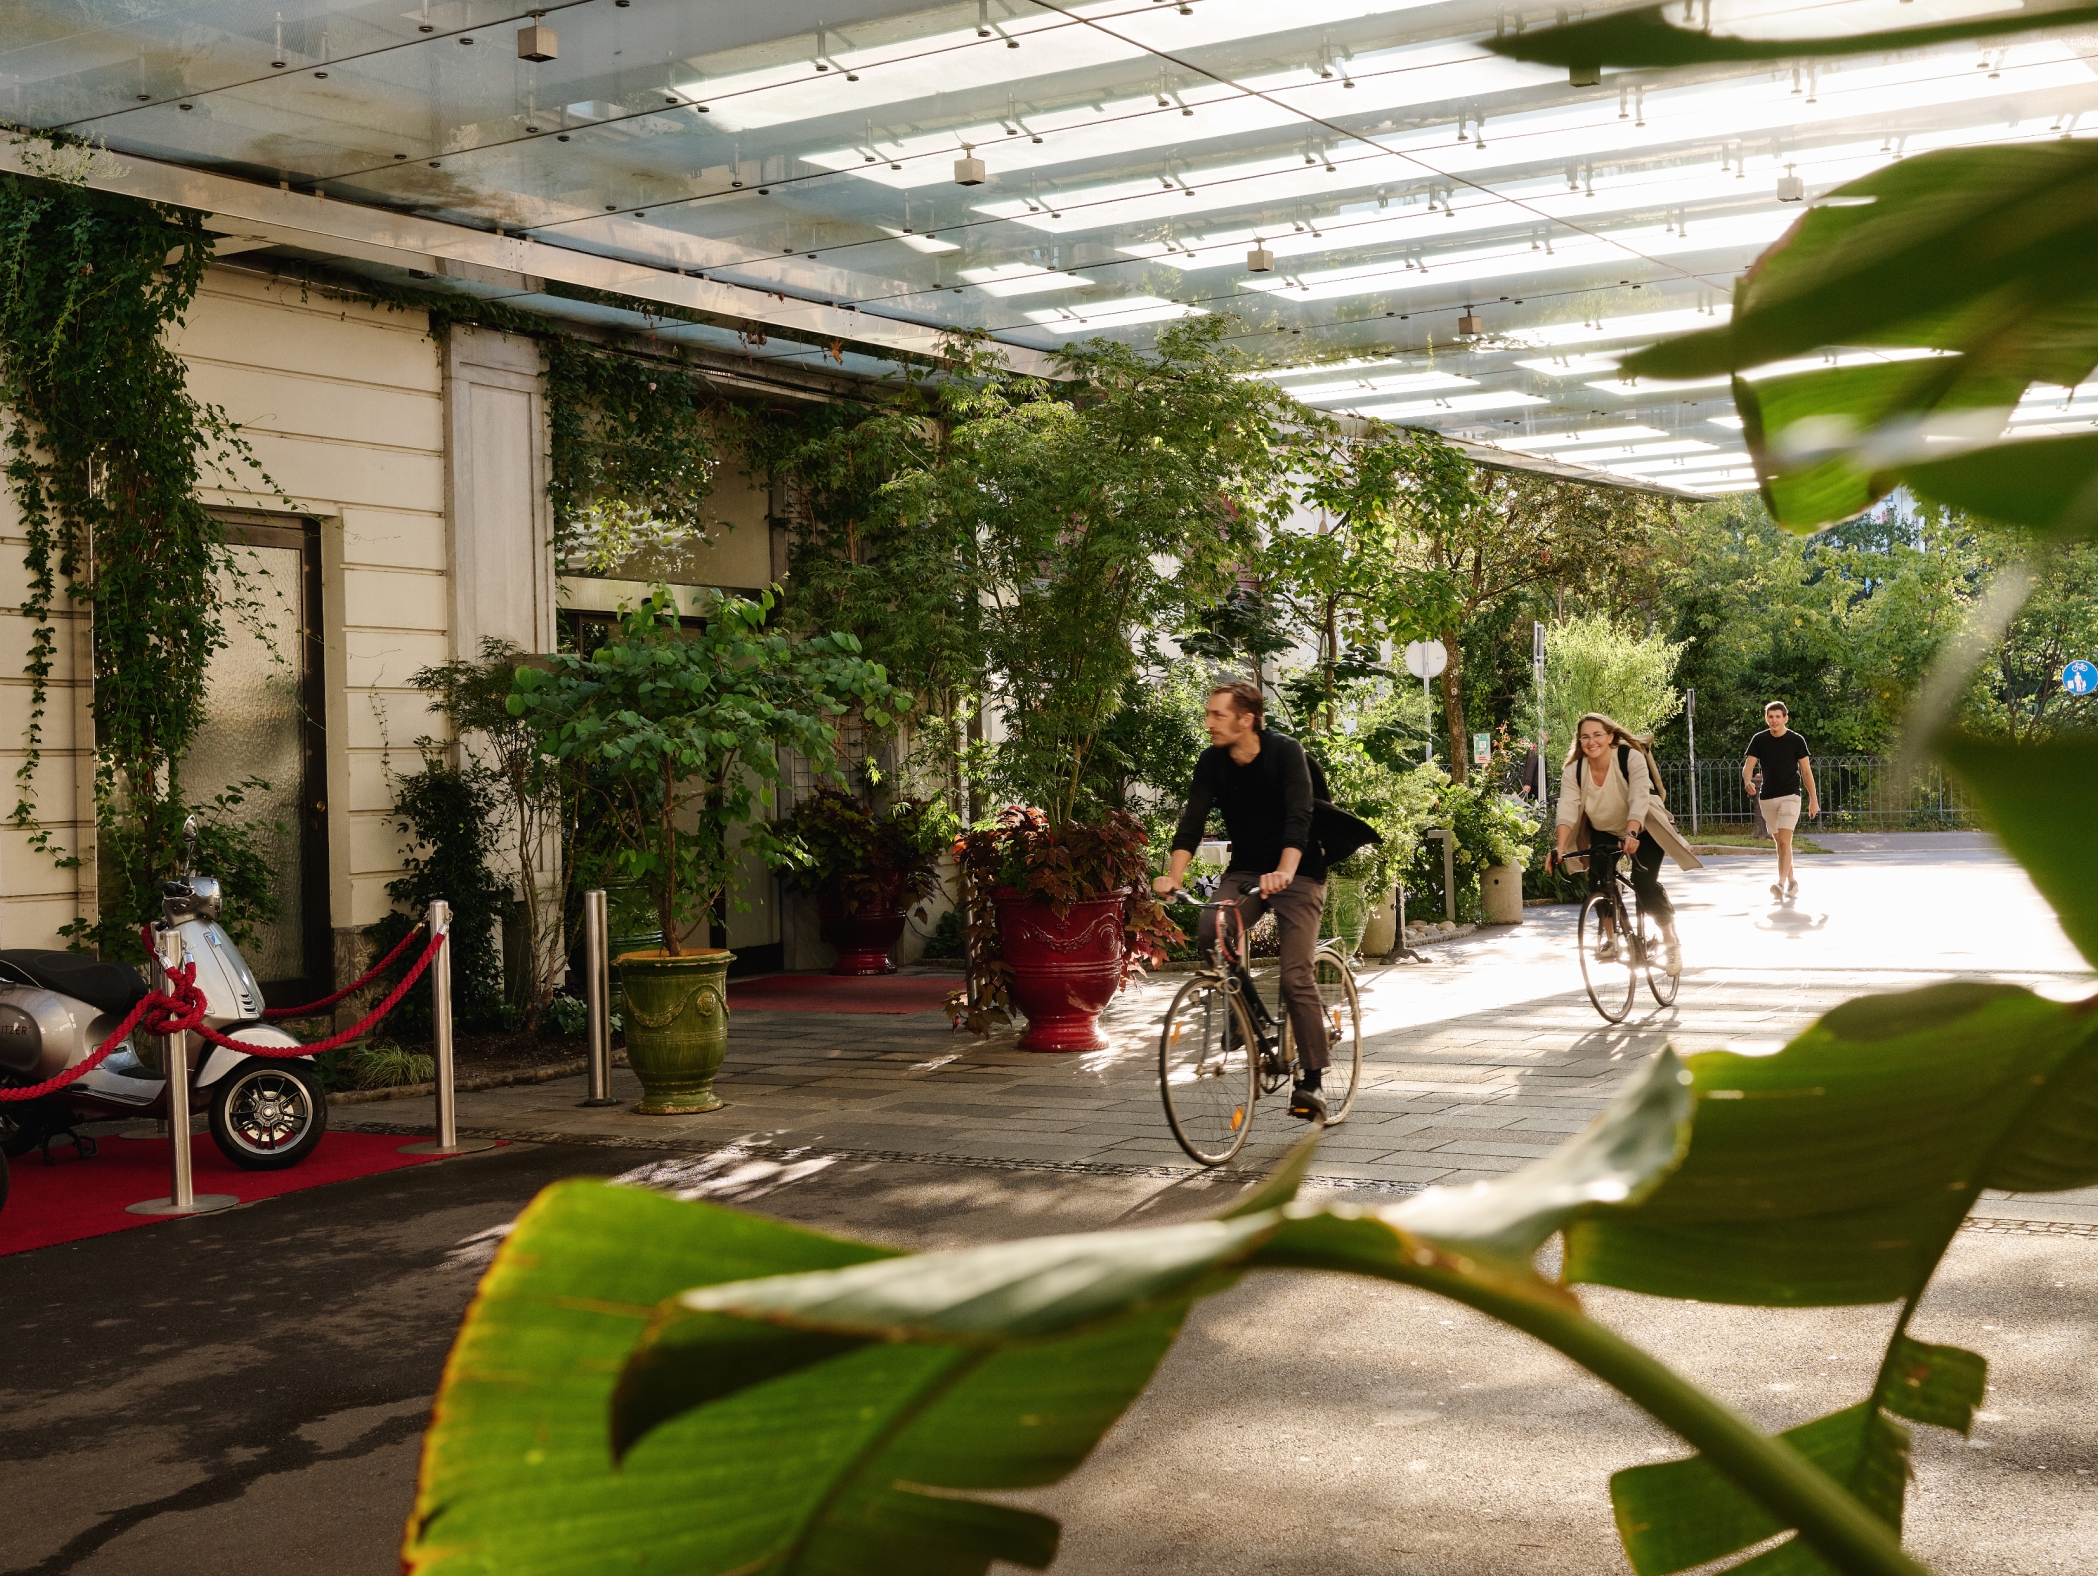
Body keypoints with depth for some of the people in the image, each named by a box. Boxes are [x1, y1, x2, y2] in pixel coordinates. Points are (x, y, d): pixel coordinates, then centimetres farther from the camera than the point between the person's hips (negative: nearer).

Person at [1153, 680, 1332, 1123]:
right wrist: (1173, 876, -31)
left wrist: (1282, 873, -46)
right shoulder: (1212, 762, -5)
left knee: (1296, 977, -13)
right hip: (1245, 871, 4)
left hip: (1297, 874, -4)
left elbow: (1298, 818, -29)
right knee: (1209, 932, -24)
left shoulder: (1286, 752, -17)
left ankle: (1312, 1081, -5)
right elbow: (1193, 820, -14)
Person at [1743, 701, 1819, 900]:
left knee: (1784, 841, -16)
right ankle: (1792, 881, 26)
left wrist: (1813, 799, -2)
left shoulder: (1796, 741, -4)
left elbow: (1806, 771, -1)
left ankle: (1781, 884, -24)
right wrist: (1748, 782, -27)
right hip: (1767, 798, 4)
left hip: (1790, 796, -4)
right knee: (1779, 842, 12)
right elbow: (1748, 766, -4)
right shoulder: (1759, 740, 2)